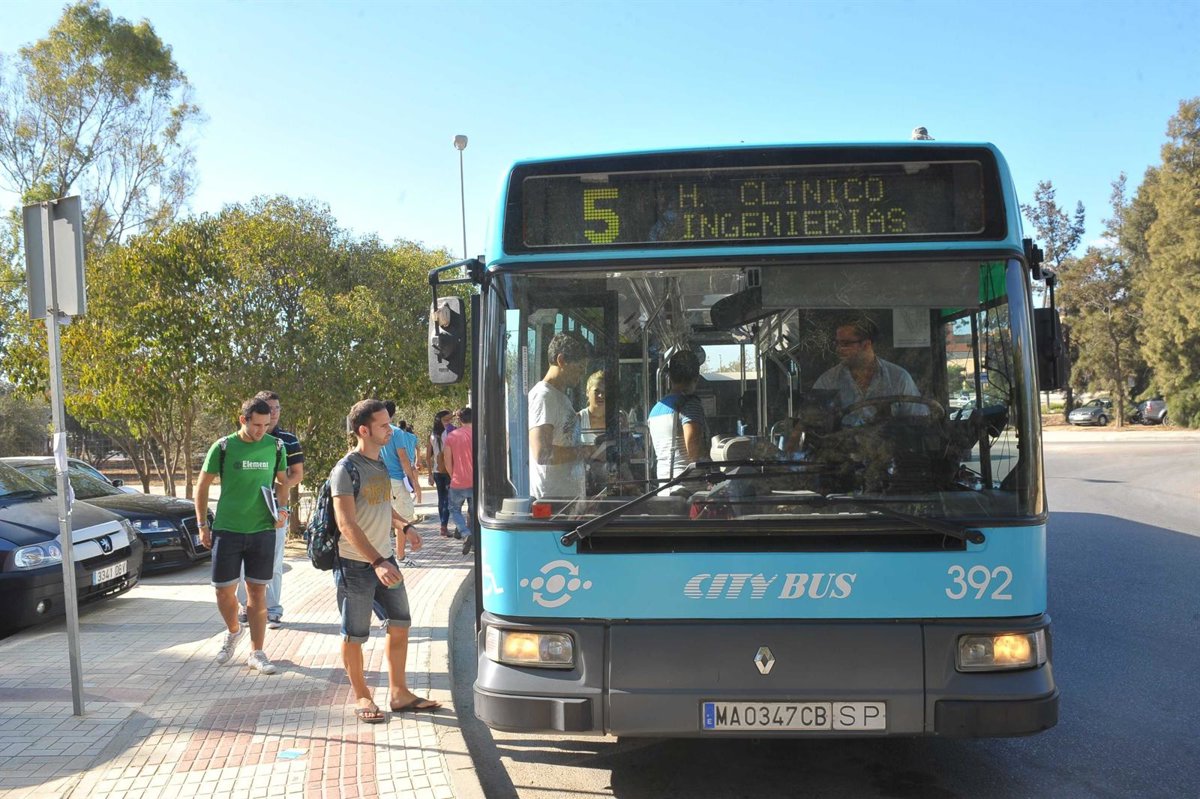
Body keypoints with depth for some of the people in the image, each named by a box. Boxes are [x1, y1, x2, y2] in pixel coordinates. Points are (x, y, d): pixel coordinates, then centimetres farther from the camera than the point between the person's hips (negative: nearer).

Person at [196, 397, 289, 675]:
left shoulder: (276, 447, 1)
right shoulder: (223, 447, -5)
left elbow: (282, 481, 17)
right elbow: (203, 485, 4)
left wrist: (282, 508, 1)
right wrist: (202, 525, 1)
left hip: (263, 530, 1)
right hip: (226, 529, -1)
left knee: (257, 591, 5)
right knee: (224, 590, 4)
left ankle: (256, 653, 14)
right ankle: (233, 632, 34)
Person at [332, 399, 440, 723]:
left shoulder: (381, 463, 9)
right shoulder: (346, 470, -16)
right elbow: (347, 525, -22)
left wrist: (403, 525, 7)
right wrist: (377, 562, -29)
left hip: (385, 560, 8)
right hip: (355, 565, -8)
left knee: (400, 624, 11)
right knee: (355, 635, 5)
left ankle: (398, 693, 24)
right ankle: (361, 697, 22)